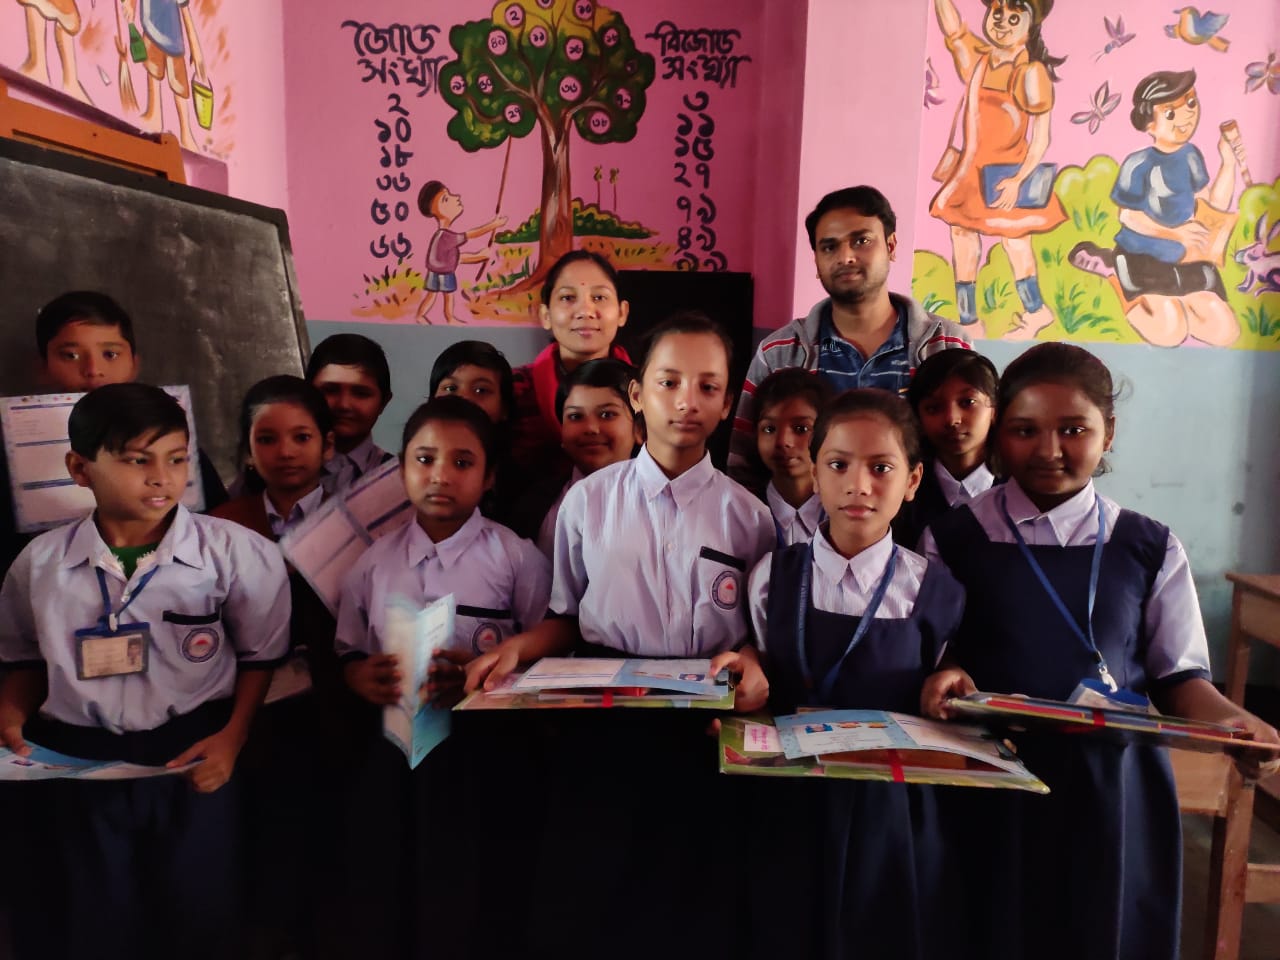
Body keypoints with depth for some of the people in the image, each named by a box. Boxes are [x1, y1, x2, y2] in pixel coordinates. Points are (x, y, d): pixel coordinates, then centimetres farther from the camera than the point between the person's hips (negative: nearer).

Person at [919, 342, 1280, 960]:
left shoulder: (1150, 549, 1)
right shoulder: (950, 539, -2)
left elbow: (1178, 675, 4)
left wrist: (1229, 719, -15)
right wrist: (942, 677, -18)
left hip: (1112, 783, 1)